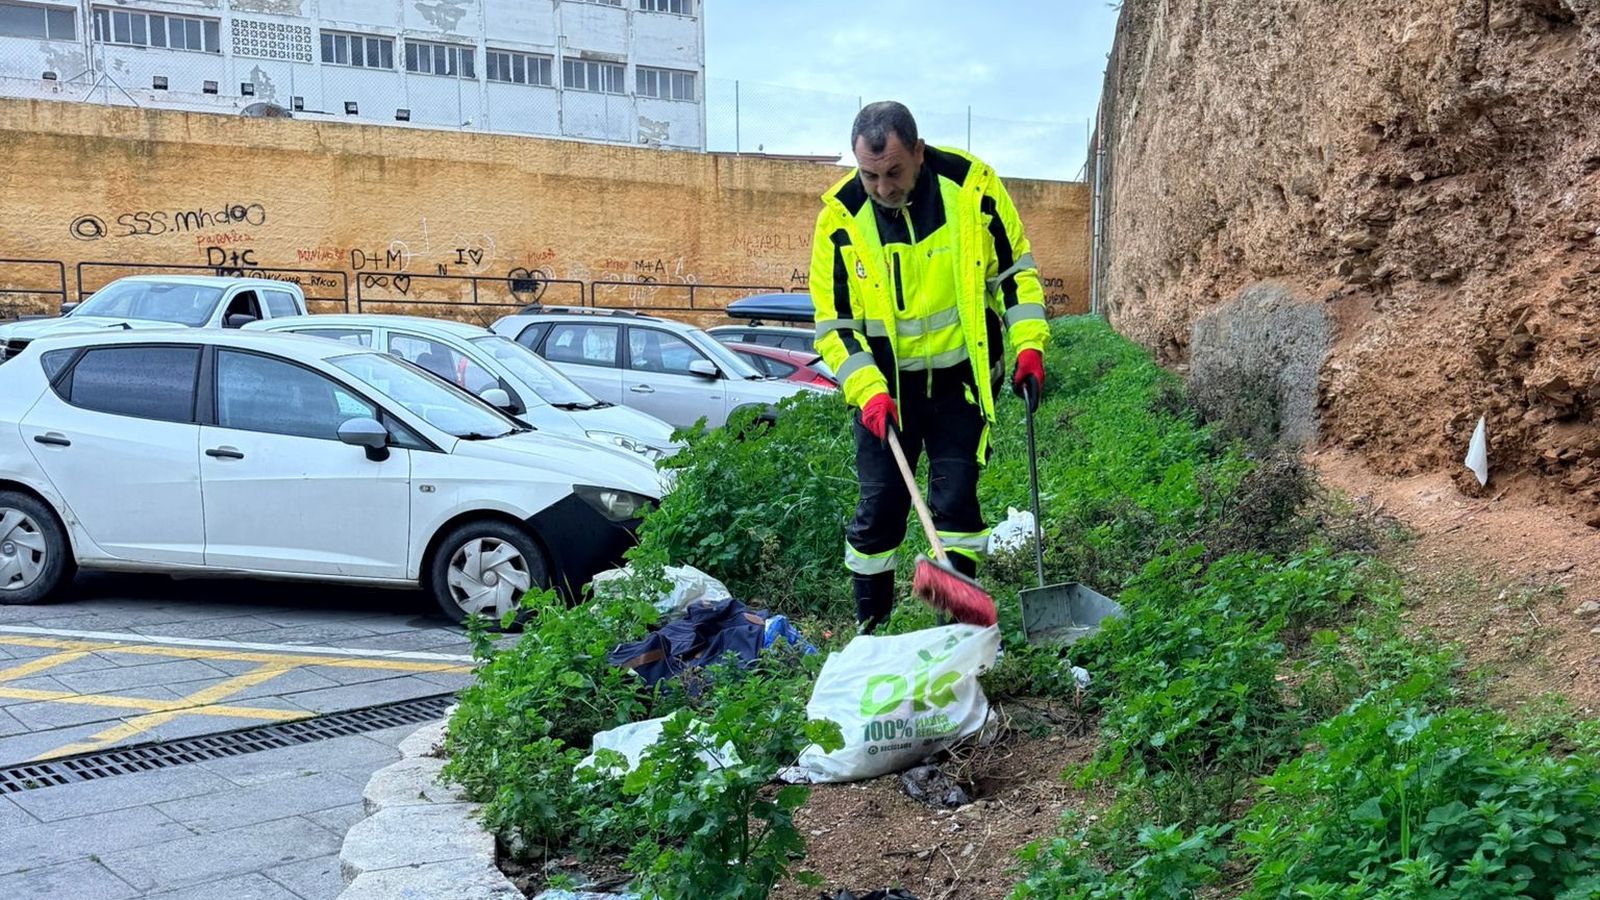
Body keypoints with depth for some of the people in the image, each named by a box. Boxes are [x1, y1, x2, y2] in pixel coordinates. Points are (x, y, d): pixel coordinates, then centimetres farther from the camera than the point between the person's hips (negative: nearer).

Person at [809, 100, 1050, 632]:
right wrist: (868, 390, -19)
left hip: (961, 379, 0)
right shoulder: (840, 219, -11)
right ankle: (870, 627, 19)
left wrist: (1028, 344, -7)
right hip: (884, 388, 1)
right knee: (878, 509, 3)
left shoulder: (972, 185, -11)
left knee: (955, 501, -4)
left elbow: (1016, 269, 2)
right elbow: (832, 323, -6)